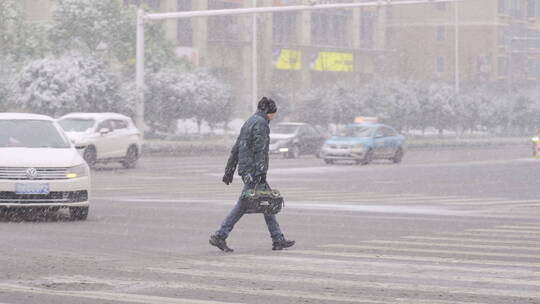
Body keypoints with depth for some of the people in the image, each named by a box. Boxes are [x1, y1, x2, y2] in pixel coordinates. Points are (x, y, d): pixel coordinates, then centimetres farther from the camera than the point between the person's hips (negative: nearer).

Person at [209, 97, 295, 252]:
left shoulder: (249, 122, 18)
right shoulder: (261, 123, -11)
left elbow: (236, 148, 19)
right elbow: (260, 149, -19)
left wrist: (230, 170, 21)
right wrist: (262, 173, -22)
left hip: (245, 169, 10)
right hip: (254, 169, -10)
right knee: (244, 203, -8)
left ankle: (278, 240, 12)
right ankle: (220, 236, -9)